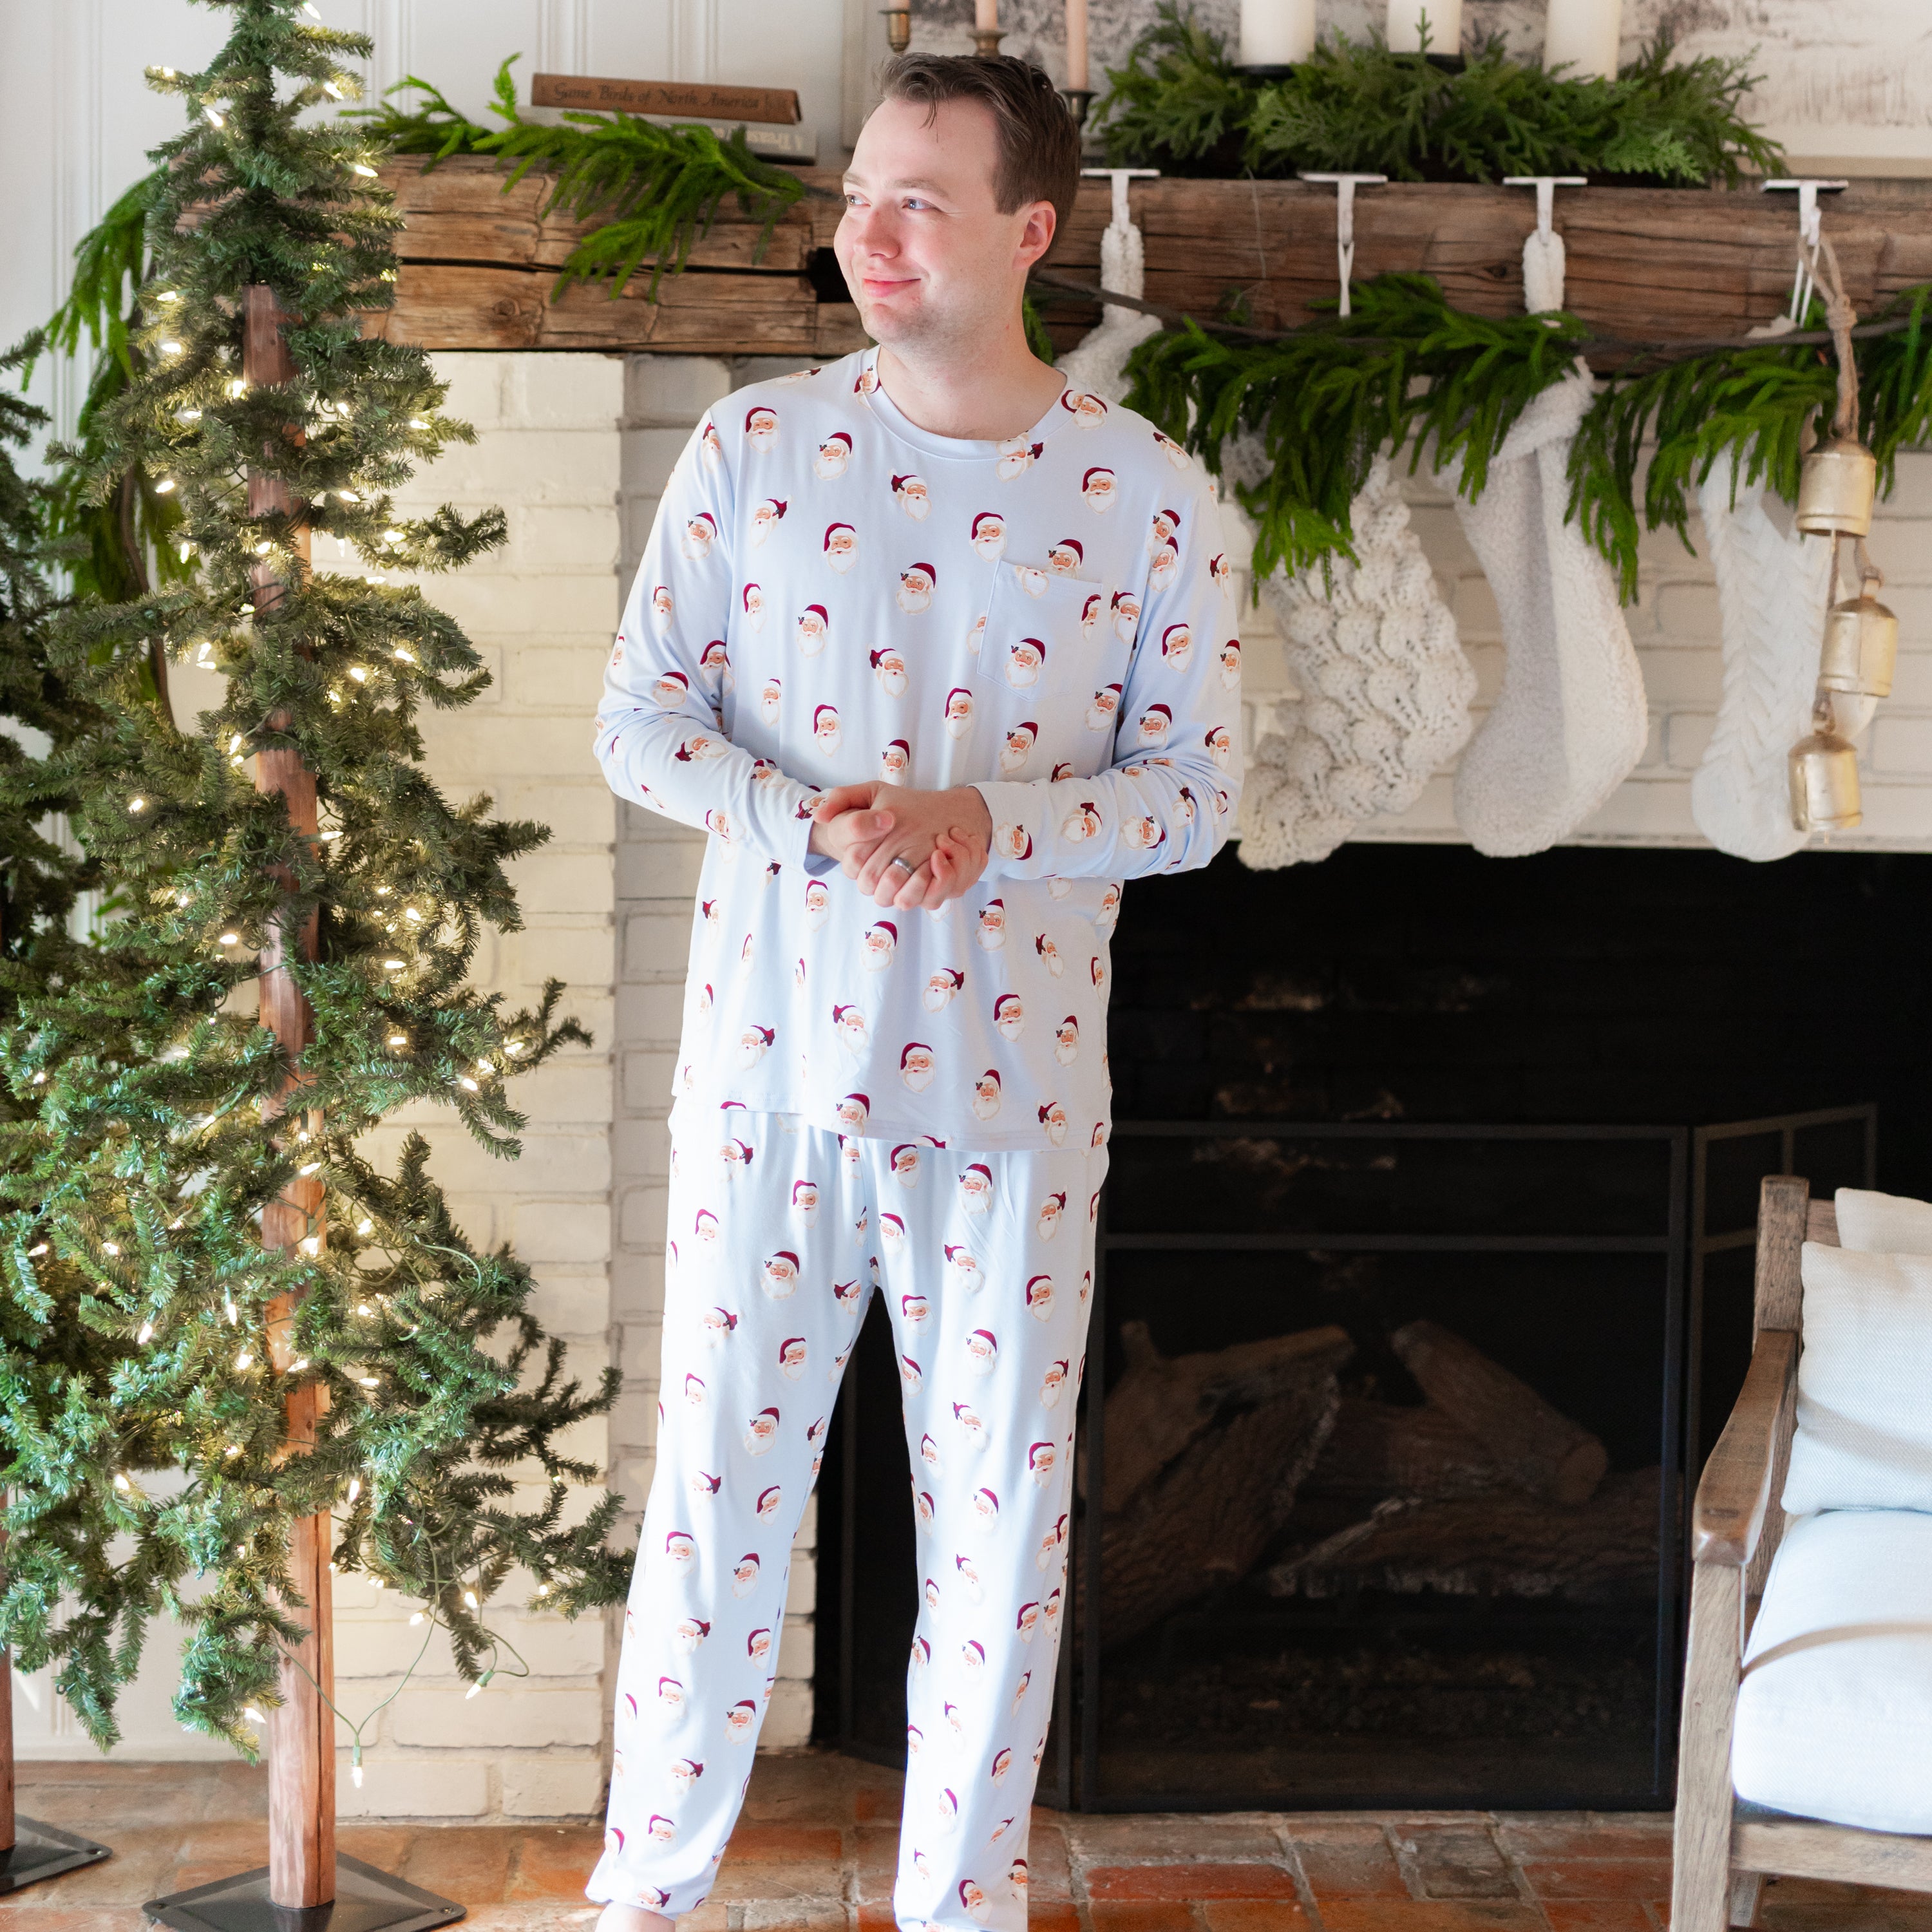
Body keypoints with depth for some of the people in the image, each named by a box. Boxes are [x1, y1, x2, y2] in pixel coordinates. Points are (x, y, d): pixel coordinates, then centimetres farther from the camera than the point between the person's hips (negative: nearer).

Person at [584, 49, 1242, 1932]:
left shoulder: (1147, 493, -2)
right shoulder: (753, 448, 0)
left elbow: (1192, 788, -1)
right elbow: (639, 716, 2)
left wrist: (988, 821, -19)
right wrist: (802, 819, -18)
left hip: (1009, 1080, 0)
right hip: (772, 1061, 0)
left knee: (1000, 1510, 9)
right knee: (717, 1483, 8)